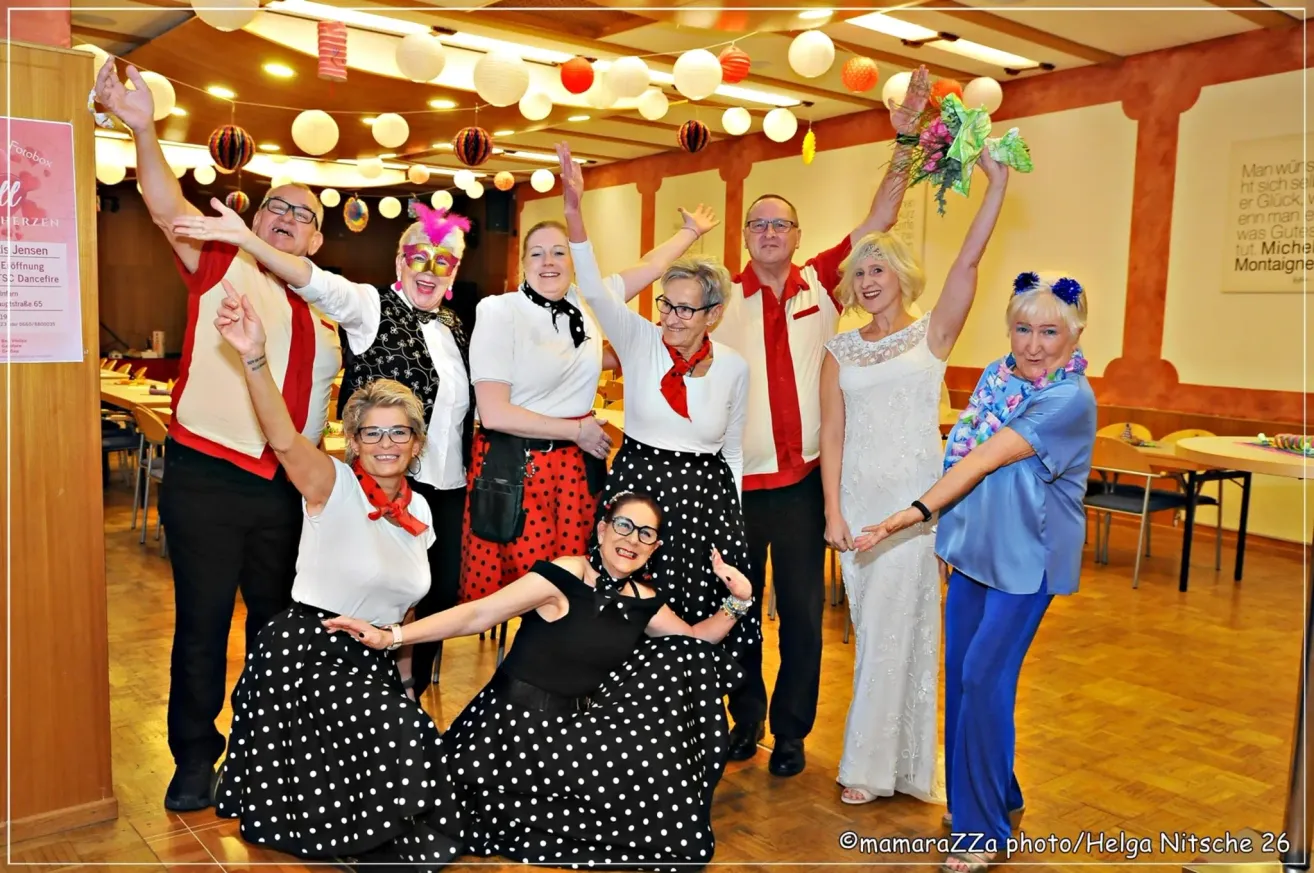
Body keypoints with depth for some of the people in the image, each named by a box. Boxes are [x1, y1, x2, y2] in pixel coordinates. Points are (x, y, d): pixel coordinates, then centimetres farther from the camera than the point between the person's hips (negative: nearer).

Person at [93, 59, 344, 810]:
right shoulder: (223, 267, 1)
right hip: (207, 474, -4)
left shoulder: (322, 315, 13)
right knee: (202, 619, 0)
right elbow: (170, 210, -18)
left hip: (284, 487, 5)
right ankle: (195, 758, 18)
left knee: (278, 615, 14)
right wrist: (145, 130, -32)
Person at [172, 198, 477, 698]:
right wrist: (246, 239, -39)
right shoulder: (372, 308, -7)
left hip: (448, 487, 7)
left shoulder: (452, 325, 11)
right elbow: (315, 283, -25)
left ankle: (412, 695, 34)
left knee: (444, 590, 13)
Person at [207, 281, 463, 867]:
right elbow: (285, 440, -32)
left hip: (373, 661, 7)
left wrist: (403, 676, 21)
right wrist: (255, 359, -48)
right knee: (404, 740, -26)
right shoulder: (334, 486, -10)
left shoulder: (418, 511, 8)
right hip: (307, 648, -7)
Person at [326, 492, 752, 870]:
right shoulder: (564, 577, -16)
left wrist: (737, 601, -1)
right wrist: (390, 636, -25)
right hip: (516, 727, -7)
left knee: (685, 659, -1)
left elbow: (695, 642, 17)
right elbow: (477, 614, -18)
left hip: (572, 725, 7)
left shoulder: (643, 599, 4)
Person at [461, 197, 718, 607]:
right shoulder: (499, 312, -9)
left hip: (578, 466, 5)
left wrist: (693, 229, 31)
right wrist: (577, 429, -10)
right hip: (514, 469, -5)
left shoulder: (585, 303, 5)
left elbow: (651, 266, 21)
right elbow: (493, 413, -16)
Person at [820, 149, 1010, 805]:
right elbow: (832, 434, 4)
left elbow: (968, 261, -10)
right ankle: (895, 758, 25)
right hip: (859, 498, 3)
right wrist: (833, 510, -3)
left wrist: (997, 184, -15)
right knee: (876, 629, 10)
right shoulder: (840, 352, 8)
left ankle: (873, 764, 14)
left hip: (916, 498, -3)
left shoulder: (932, 334, 2)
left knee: (897, 628, -1)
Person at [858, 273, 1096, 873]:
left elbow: (984, 460, -25)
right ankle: (995, 794, 32)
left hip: (1025, 561, -7)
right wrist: (949, 528, 8)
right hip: (973, 549, 7)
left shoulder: (1070, 399, -19)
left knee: (984, 682, -8)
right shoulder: (996, 374, 4)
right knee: (960, 676, 11)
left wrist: (912, 514, -28)